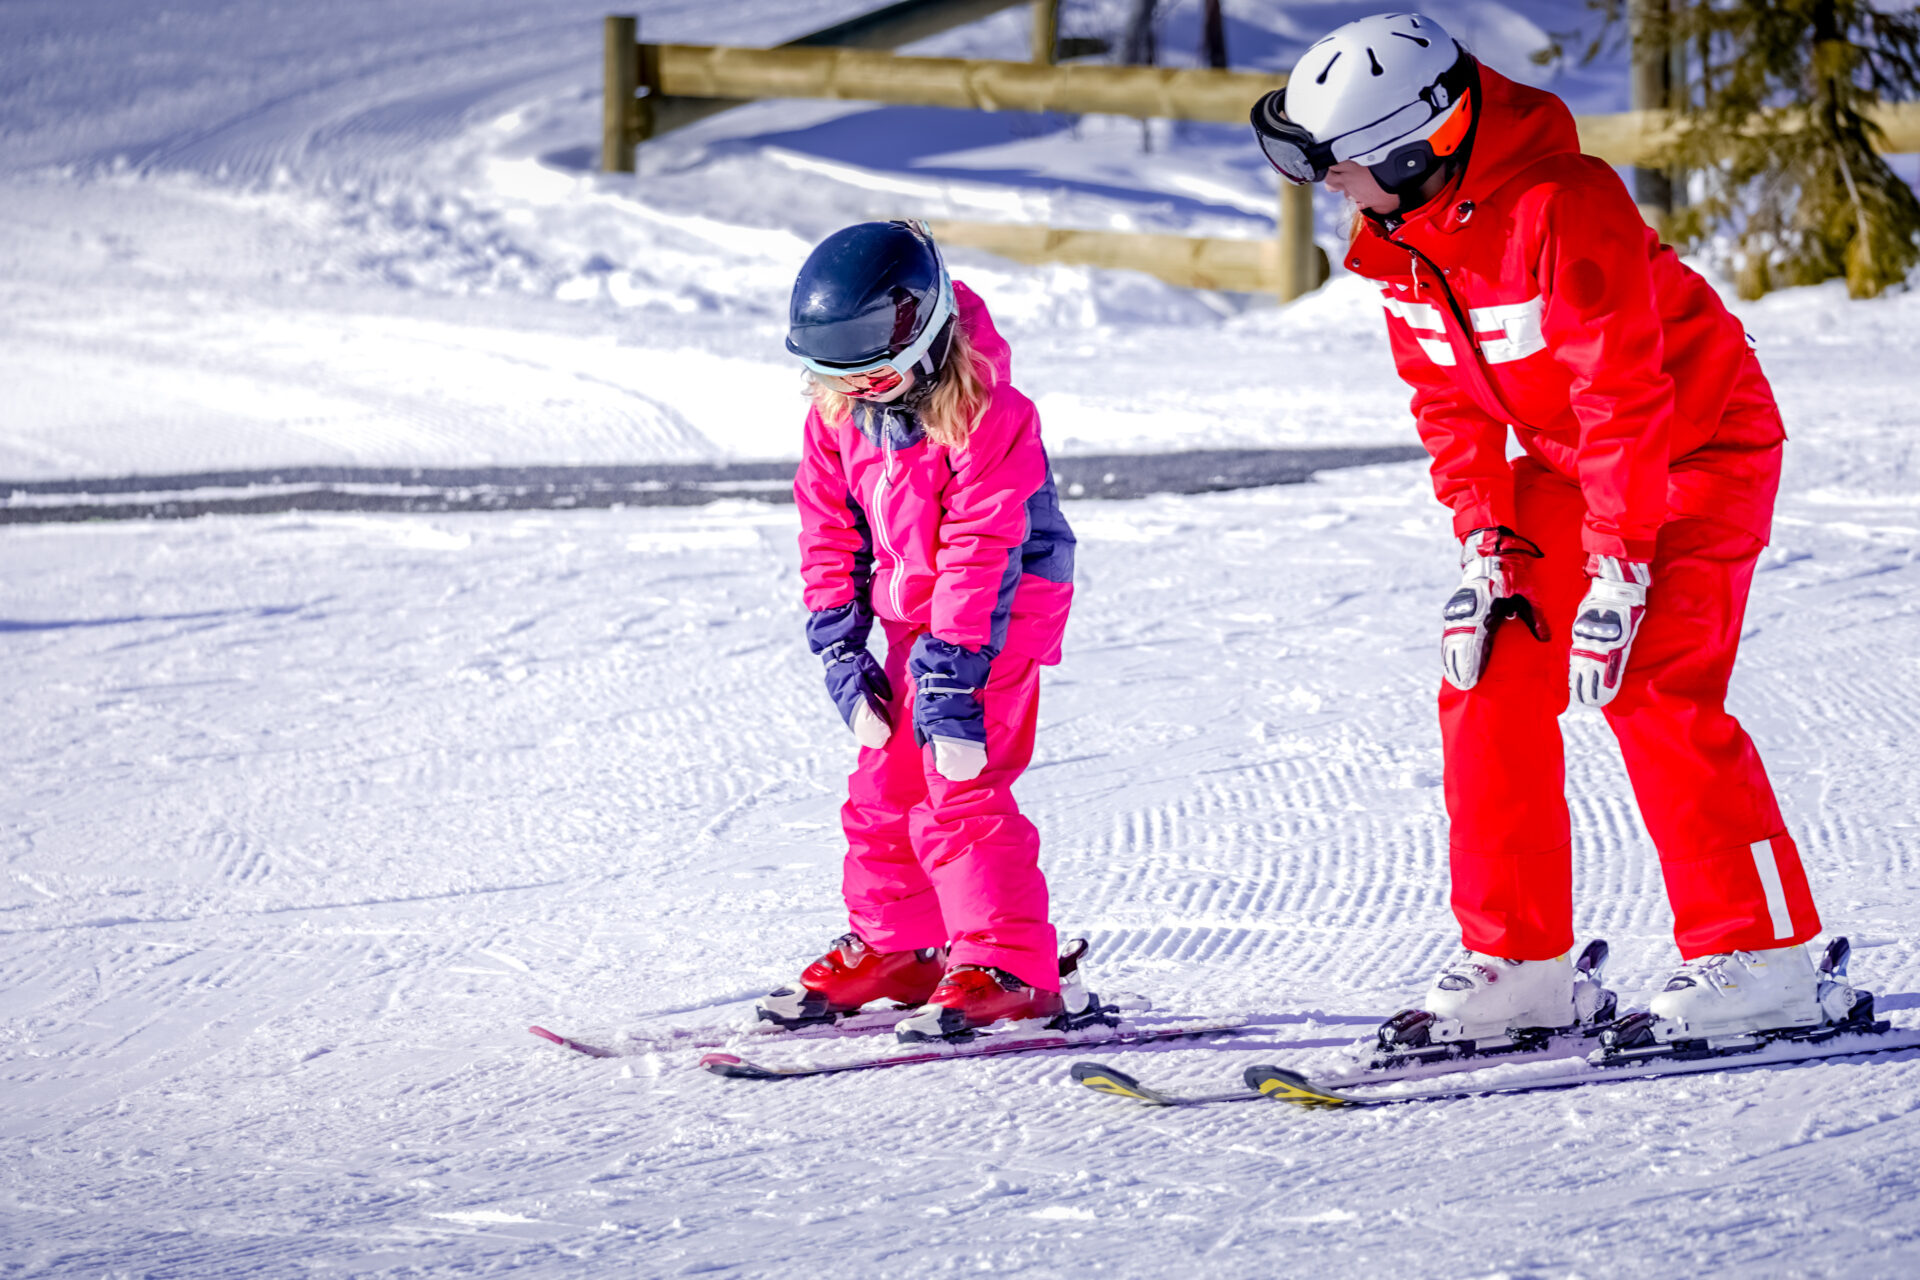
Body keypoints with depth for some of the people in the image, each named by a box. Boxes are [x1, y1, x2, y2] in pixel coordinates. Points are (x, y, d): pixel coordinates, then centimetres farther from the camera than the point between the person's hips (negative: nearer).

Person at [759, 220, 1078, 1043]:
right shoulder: (838, 411, -3)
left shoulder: (986, 418, -25)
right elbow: (829, 529, 5)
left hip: (1001, 615, -8)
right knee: (883, 783, 11)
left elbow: (982, 556, -25)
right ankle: (892, 950, 25)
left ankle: (1008, 968, -10)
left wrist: (952, 674, -27)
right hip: (912, 614, 8)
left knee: (959, 788, -15)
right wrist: (842, 651, 0)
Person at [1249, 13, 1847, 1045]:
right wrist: (1486, 547, -4)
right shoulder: (1400, 235, -4)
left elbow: (1625, 394, -28)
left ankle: (1761, 958, -11)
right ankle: (1516, 960, 3)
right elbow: (1449, 400, 4)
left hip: (1699, 449, -8)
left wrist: (1619, 571, -27)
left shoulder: (1561, 208, -30)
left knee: (1654, 690, -19)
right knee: (1487, 676, -3)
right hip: (1565, 461, 8)